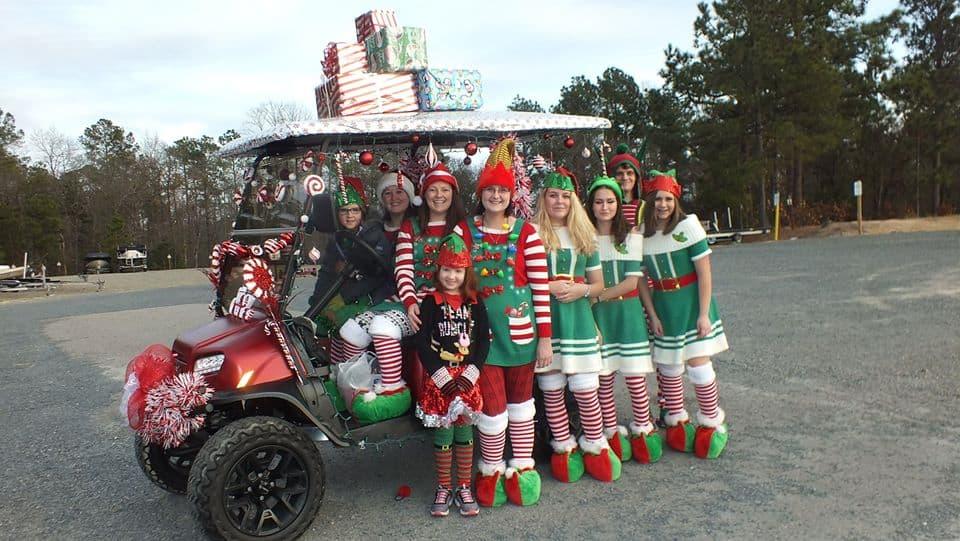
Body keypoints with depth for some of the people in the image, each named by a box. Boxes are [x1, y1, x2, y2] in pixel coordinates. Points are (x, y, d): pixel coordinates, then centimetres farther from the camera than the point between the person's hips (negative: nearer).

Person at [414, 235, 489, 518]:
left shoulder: (475, 303, 5)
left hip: (467, 377, 2)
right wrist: (442, 377, -12)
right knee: (443, 434, 5)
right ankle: (443, 489, 19)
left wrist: (469, 375, -9)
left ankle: (464, 488, 21)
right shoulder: (430, 303, -2)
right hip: (439, 378, -2)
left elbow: (484, 340, 1)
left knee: (464, 432, 8)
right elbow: (421, 343, -6)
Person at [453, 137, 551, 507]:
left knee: (521, 400, 14)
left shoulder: (525, 233, -2)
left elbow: (541, 286, -3)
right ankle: (490, 472, 22)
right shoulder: (464, 231, 1)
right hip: (483, 329, 0)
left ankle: (521, 469, 28)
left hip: (519, 328, 0)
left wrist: (545, 337, -6)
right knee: (492, 404, 1)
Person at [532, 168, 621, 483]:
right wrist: (548, 287, -14)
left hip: (578, 320, 2)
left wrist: (581, 290, -4)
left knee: (586, 389, 0)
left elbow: (598, 284, 17)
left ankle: (595, 447, 16)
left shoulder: (584, 236, 14)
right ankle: (563, 448, 20)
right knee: (551, 389, 5)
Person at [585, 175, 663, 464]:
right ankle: (612, 433, 17)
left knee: (635, 376, 3)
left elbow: (634, 281, -2)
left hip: (628, 312, 1)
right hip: (597, 315, 0)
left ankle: (643, 430, 19)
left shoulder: (632, 235, 4)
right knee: (604, 379, 3)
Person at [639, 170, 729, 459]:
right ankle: (676, 420, 25)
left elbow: (704, 272, -12)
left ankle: (711, 424, 11)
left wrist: (704, 313, -15)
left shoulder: (688, 225, -12)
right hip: (662, 305, 4)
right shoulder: (642, 233, -1)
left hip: (691, 302, -4)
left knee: (698, 362, -5)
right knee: (667, 365, 9)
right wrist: (652, 314, -3)